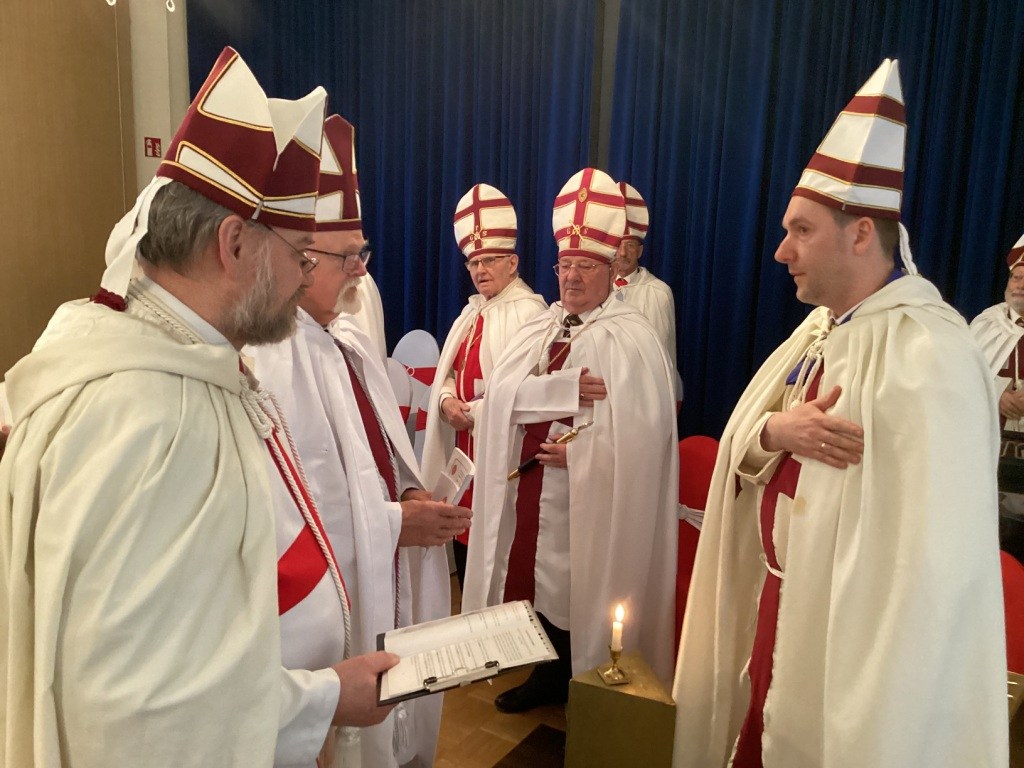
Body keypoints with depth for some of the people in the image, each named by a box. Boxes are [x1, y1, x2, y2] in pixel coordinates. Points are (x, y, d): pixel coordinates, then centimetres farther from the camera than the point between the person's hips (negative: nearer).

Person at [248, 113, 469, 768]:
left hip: (387, 592, 8)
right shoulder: (262, 358, -22)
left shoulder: (355, 345, 7)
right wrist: (392, 523, -19)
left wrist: (411, 499, -5)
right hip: (322, 611, -8)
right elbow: (271, 511, -25)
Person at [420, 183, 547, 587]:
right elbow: (449, 371, 16)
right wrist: (446, 400, -5)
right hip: (464, 444, 8)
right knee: (464, 537, 14)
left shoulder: (528, 311, -12)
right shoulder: (472, 311, 15)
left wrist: (476, 412, -16)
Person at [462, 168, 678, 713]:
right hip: (531, 489, 6)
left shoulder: (629, 338, -9)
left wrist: (577, 452, -15)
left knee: (582, 589, 5)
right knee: (540, 583, 15)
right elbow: (502, 394, -7)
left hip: (590, 498, -5)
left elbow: (640, 427, -19)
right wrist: (567, 390, -21)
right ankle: (547, 676, 36)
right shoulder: (539, 329, 9)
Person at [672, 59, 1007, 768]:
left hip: (847, 626, -7)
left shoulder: (928, 353, -22)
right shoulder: (821, 328, 5)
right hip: (779, 601, 7)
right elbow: (739, 452, 3)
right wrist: (775, 430, -19)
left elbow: (941, 553, -27)